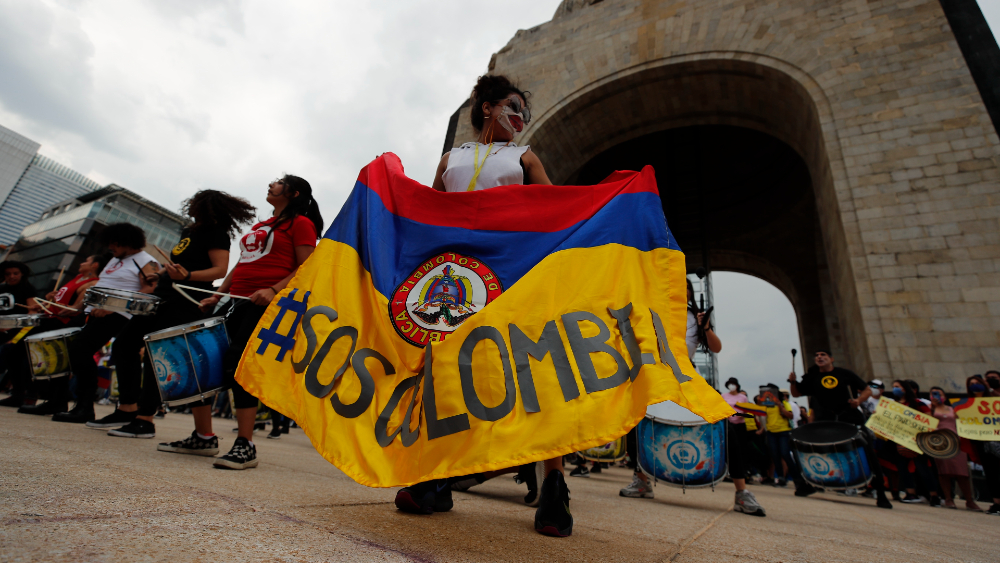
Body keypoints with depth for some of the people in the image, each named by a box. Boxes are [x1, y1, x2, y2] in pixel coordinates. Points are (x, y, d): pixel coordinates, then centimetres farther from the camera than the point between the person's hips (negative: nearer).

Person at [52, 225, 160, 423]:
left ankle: (85, 408, -14)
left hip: (117, 316, -10)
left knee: (79, 349, -20)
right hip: (95, 313, 10)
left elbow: (150, 292, -18)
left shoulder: (146, 262, -6)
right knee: (78, 352, 7)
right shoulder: (116, 260, 24)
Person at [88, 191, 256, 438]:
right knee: (124, 343, 12)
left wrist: (187, 276, -34)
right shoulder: (189, 231, 16)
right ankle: (127, 409, 20)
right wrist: (160, 273, 18)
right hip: (163, 297, 10)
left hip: (186, 303, -10)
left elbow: (220, 270, -21)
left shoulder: (217, 234, -10)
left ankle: (145, 420, 0)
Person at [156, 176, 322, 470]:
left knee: (237, 365, -17)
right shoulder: (258, 227, 28)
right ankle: (203, 437, 19)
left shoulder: (300, 223, 2)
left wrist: (274, 290, -22)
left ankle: (245, 446, -9)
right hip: (237, 303, 9)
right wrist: (216, 296, 16)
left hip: (268, 305, -9)